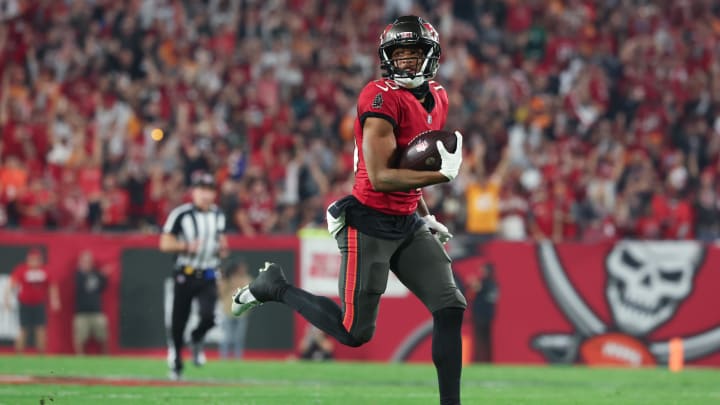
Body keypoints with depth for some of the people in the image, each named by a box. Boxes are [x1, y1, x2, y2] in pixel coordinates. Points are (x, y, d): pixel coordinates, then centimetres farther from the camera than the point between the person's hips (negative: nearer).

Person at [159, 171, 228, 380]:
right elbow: (165, 244, -8)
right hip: (185, 274, -3)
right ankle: (176, 362, 23)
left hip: (208, 276, 3)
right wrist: (187, 246, -23)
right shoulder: (181, 214, -9)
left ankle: (197, 339, 16)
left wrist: (223, 248, 1)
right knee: (179, 322, 2)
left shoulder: (218, 215, 9)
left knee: (208, 316, -18)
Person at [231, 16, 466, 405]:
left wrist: (427, 217, 16)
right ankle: (275, 286, 20)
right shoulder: (382, 98, -18)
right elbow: (380, 177, -23)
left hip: (408, 224, 8)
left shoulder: (436, 99, 9)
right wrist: (442, 174, -27)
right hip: (370, 224, -8)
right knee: (355, 333, -1)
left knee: (450, 308, -3)